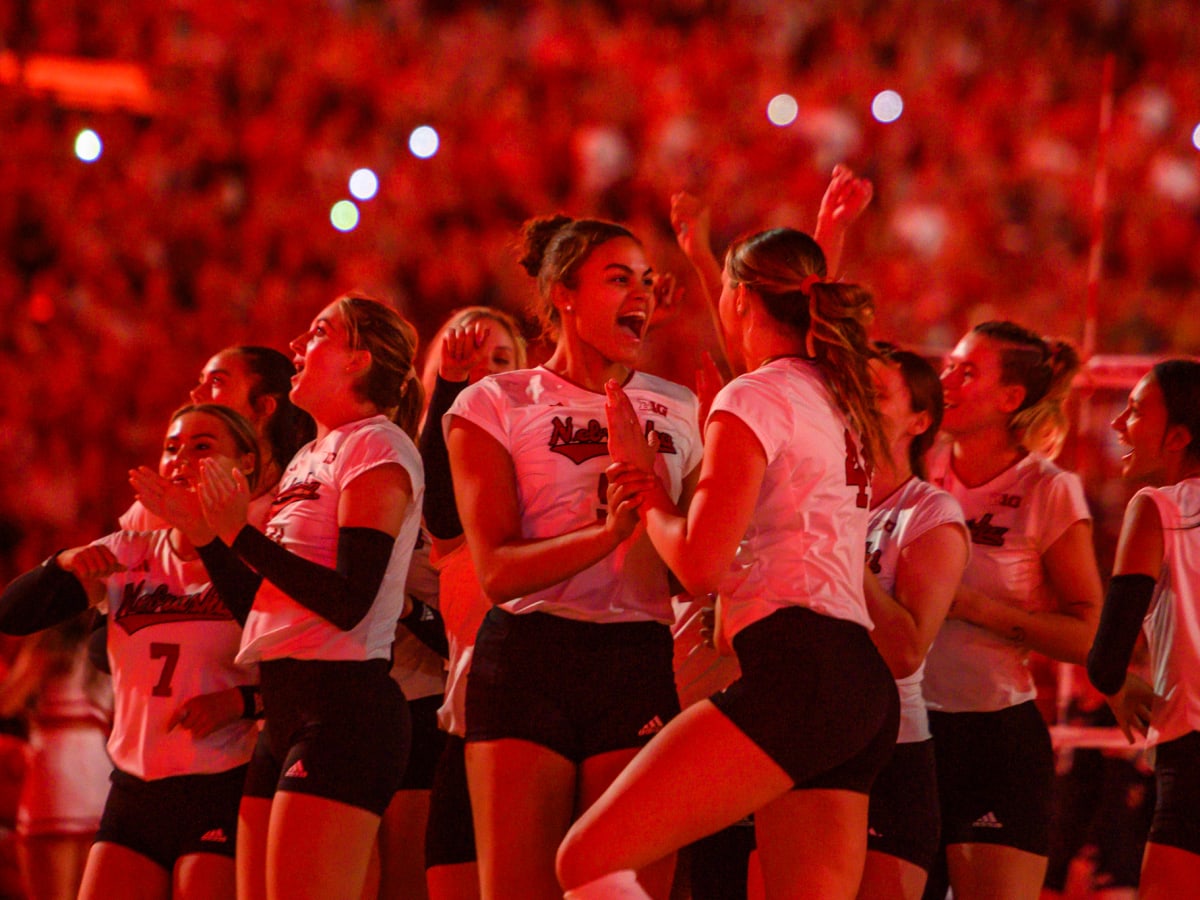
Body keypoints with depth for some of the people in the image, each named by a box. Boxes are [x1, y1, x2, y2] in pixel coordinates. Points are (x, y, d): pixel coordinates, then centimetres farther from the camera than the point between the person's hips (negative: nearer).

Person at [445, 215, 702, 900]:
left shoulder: (679, 411, 15)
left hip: (641, 666, 3)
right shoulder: (496, 403, 5)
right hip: (527, 660, -2)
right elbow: (499, 569, -6)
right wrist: (609, 531, -22)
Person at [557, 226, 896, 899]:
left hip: (795, 673, -9)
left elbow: (700, 566, -9)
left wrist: (642, 482, 7)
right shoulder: (840, 402, 23)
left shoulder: (756, 397, -3)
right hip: (864, 687, 9)